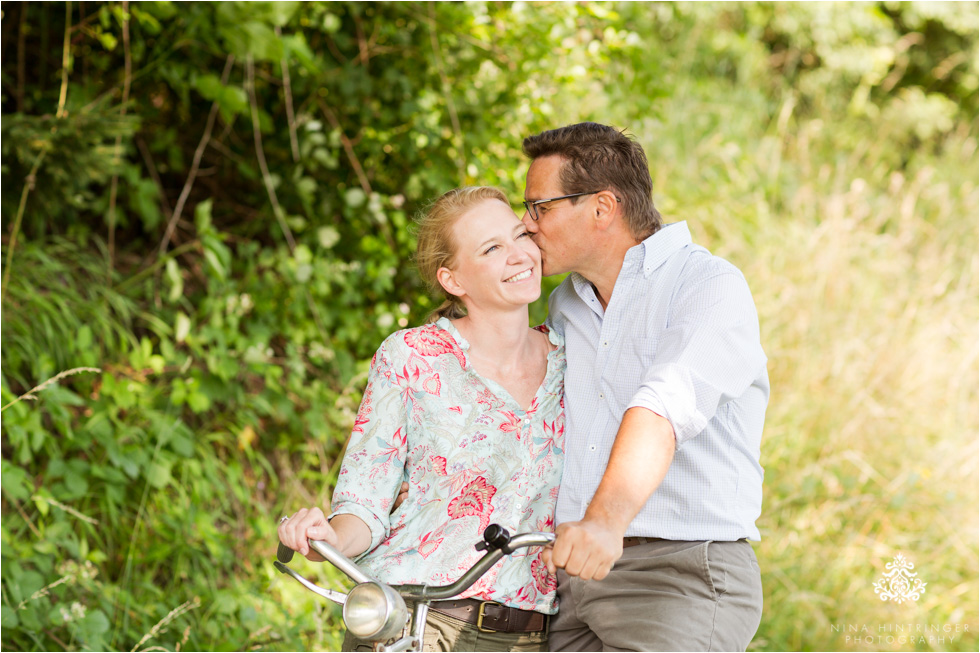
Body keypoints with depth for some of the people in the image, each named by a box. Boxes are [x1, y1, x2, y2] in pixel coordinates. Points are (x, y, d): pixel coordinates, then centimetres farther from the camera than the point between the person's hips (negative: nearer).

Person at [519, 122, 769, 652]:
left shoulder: (711, 286, -8)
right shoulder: (564, 306, 19)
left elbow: (667, 409, -27)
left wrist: (606, 520, -42)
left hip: (681, 574, -7)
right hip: (574, 576, 7)